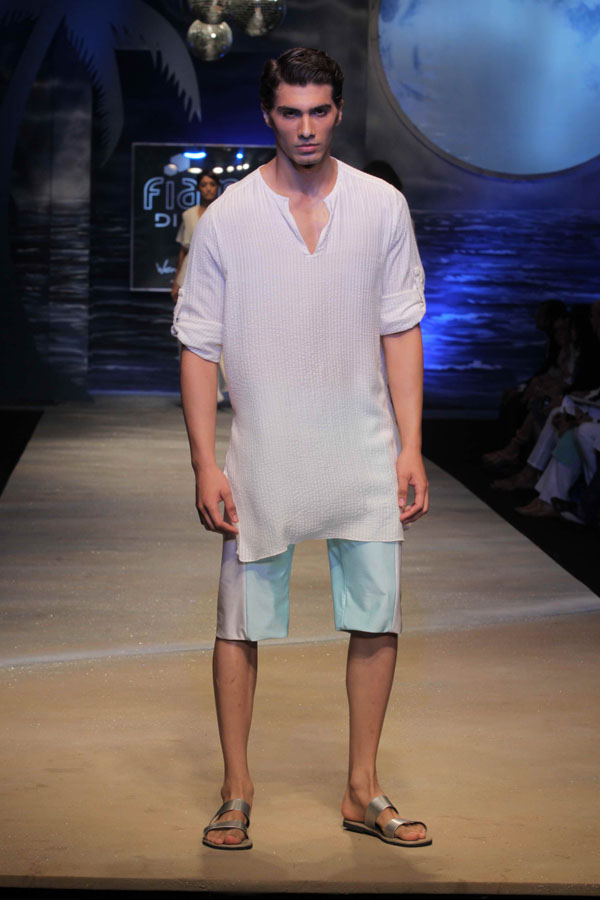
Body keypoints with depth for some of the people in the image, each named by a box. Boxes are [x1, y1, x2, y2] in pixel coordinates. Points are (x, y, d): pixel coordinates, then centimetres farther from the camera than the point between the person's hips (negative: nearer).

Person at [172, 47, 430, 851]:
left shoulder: (383, 207, 1)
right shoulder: (227, 217, -5)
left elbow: (401, 332, 5)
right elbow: (198, 347, -3)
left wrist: (411, 448, -1)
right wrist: (206, 466, -8)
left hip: (364, 454, 2)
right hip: (263, 455, -2)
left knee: (378, 620, 5)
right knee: (240, 624, 4)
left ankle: (364, 792, 20)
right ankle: (237, 791, 20)